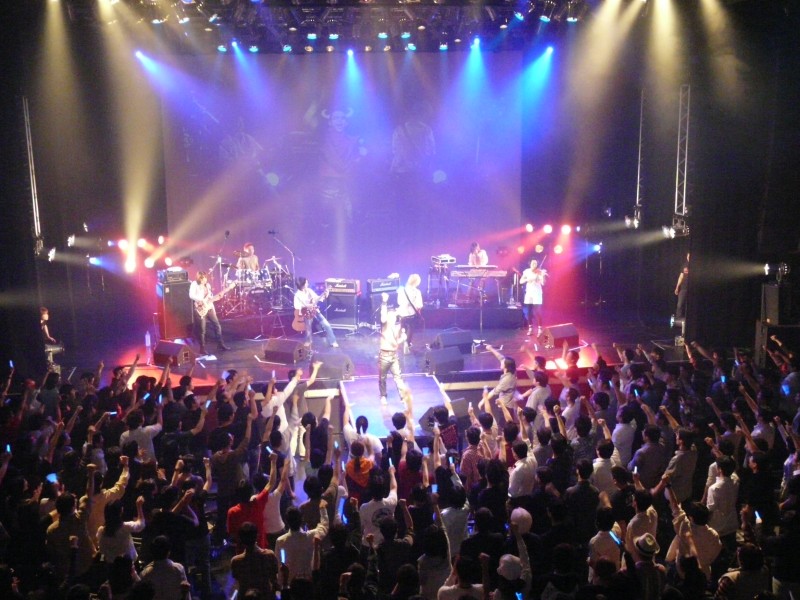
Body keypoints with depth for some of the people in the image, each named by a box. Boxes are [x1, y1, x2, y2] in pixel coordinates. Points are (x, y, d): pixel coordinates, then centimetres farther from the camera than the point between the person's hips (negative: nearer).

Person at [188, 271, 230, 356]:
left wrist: (217, 296, 0)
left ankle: (220, 344, 19)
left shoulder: (207, 285, 13)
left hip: (209, 307, 6)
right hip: (201, 309, -6)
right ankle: (202, 348, 8)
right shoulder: (195, 284, -8)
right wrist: (201, 300, -26)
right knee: (202, 330, -2)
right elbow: (191, 295, -22)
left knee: (217, 325, 7)